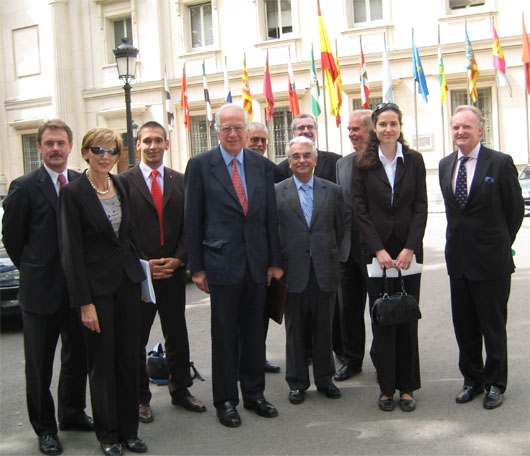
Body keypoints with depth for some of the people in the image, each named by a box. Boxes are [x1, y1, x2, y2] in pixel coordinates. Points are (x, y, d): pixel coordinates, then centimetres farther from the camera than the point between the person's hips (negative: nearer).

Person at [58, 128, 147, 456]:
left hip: (127, 281, 5)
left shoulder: (121, 187, 7)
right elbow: (71, 250, -12)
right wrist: (85, 302, -15)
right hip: (97, 284, -5)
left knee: (129, 358, 10)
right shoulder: (74, 193, -10)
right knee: (102, 362, 6)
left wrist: (140, 278, 10)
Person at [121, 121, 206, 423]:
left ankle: (181, 390, 26)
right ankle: (140, 398, 19)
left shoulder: (181, 182, 8)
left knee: (177, 335, 12)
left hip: (173, 271, 3)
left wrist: (178, 259, -8)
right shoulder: (124, 182, -2)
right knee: (136, 339, 6)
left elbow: (188, 226, 6)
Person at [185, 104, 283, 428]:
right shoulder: (200, 165, -2)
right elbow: (193, 219, -3)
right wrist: (197, 267, -6)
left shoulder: (262, 165, 7)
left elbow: (271, 216, 8)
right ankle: (226, 400, 19)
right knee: (225, 334, 6)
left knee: (254, 331, 12)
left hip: (257, 262, 3)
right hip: (222, 262, -3)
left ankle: (254, 394, 27)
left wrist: (275, 261, 5)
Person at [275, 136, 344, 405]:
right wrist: (278, 263, -2)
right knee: (295, 330, 8)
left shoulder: (332, 191, 6)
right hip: (293, 271, -1)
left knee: (324, 328, 10)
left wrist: (328, 254, 9)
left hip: (324, 270, 1)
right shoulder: (277, 192, 0)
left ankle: (324, 379, 25)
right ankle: (297, 383, 21)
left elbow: (339, 229, 10)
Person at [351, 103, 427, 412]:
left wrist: (410, 248, -10)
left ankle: (407, 387, 15)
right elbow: (360, 210, -2)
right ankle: (387, 387, 13)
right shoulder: (363, 164, 1)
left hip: (409, 250, 1)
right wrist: (379, 250, -10)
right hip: (376, 250, -1)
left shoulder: (414, 160, 4)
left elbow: (421, 207, 0)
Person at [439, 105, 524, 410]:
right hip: (458, 257, 5)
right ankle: (472, 381, 27)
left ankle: (495, 384, 21)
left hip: (491, 259, -5)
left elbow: (516, 209, -1)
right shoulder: (446, 165, 8)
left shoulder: (500, 163, -8)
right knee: (464, 325, 12)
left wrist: (500, 244, 5)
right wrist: (460, 238, 12)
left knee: (494, 325, 6)